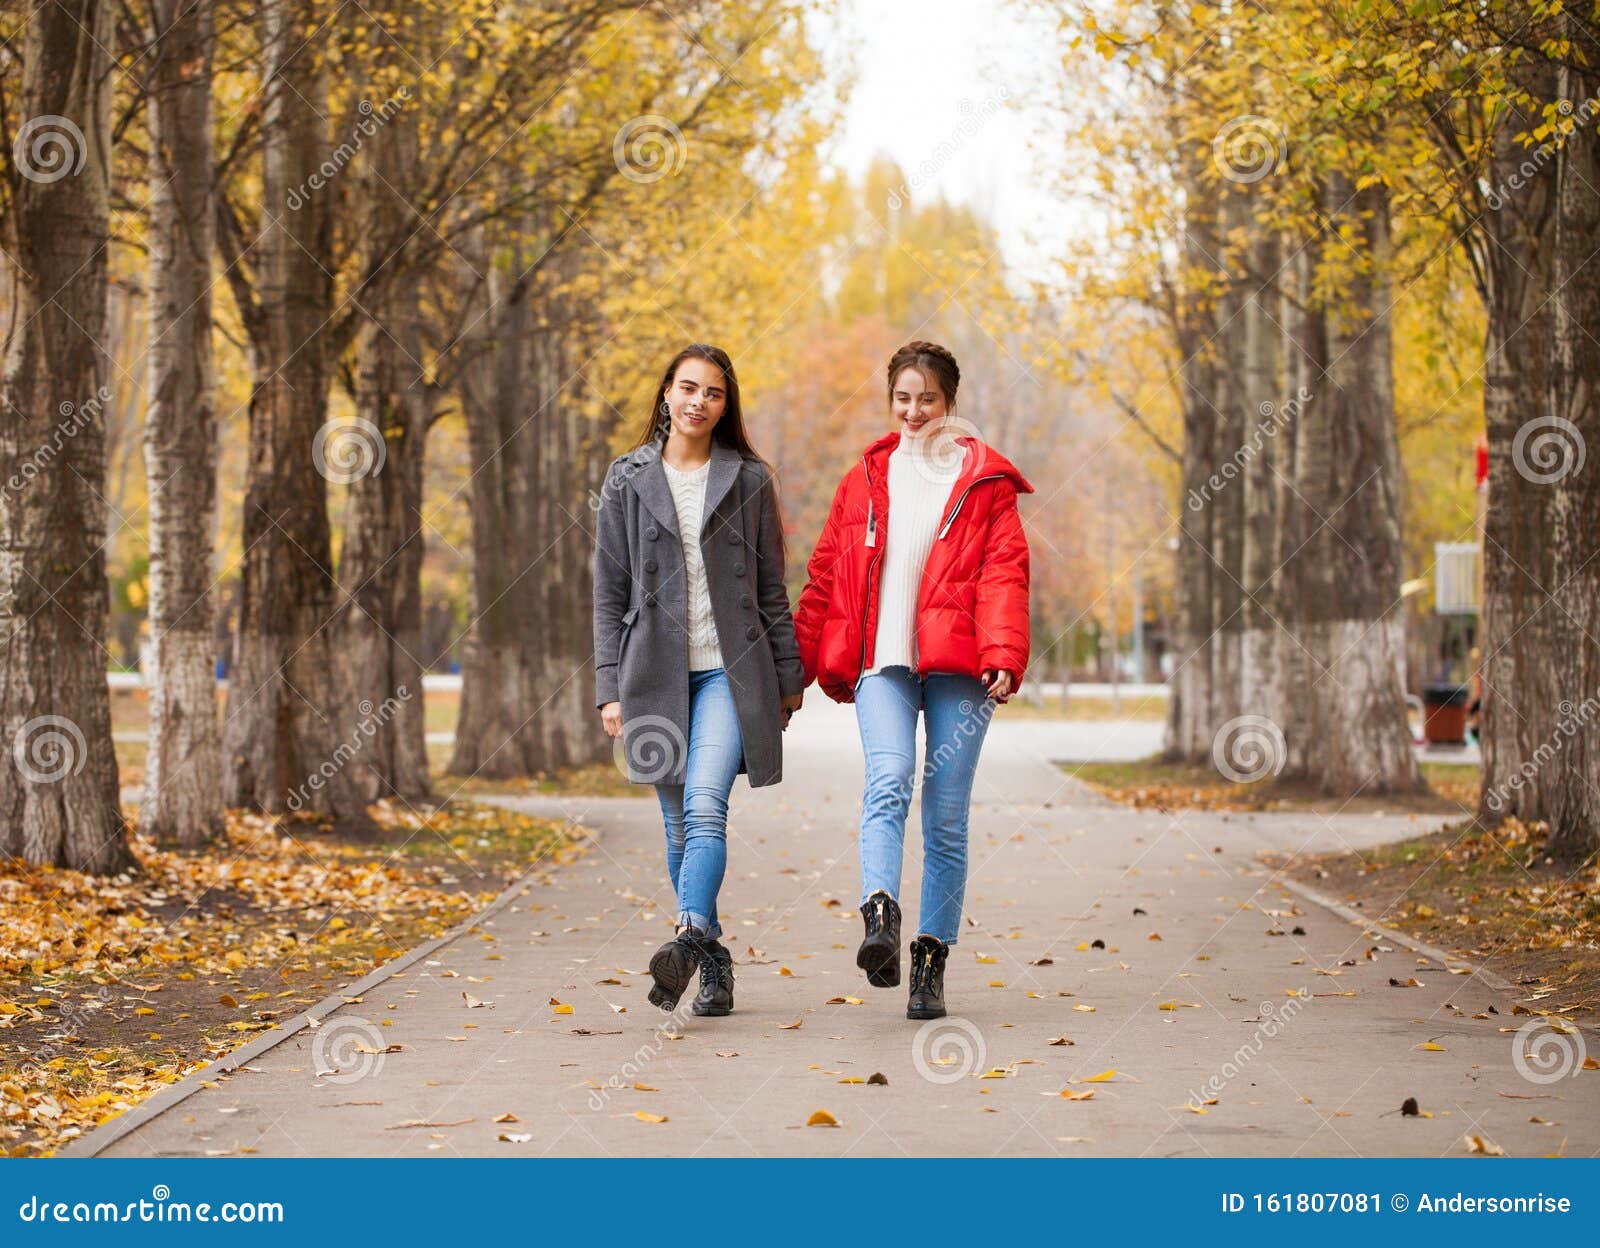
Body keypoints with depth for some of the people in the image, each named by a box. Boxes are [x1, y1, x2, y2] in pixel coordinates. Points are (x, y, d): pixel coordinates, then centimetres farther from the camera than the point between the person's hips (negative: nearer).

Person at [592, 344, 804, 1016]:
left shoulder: (749, 480, 6)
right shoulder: (628, 480, 8)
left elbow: (771, 587, 10)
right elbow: (610, 592, 8)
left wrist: (788, 677, 8)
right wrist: (609, 687, 2)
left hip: (730, 670, -2)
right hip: (656, 672, 2)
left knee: (705, 807, -21)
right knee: (681, 827, 6)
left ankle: (689, 937, -35)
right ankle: (713, 961, 17)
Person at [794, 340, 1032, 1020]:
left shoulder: (985, 481, 10)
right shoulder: (865, 480, 18)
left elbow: (1005, 572, 0)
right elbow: (826, 577, 20)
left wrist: (1004, 655, -15)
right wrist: (797, 664, 16)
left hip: (958, 666, -1)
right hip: (883, 662, 1)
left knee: (947, 817, -1)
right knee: (888, 780, -24)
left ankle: (932, 962, 6)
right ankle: (881, 920, -39)